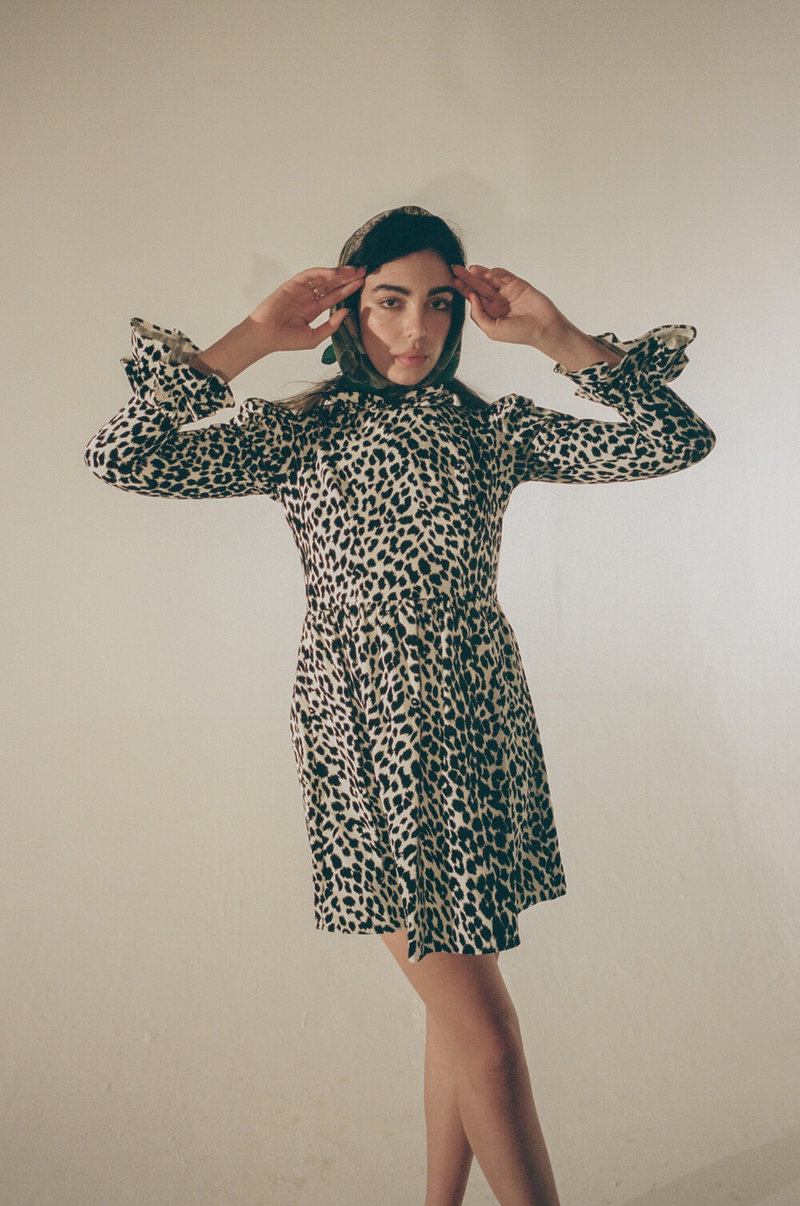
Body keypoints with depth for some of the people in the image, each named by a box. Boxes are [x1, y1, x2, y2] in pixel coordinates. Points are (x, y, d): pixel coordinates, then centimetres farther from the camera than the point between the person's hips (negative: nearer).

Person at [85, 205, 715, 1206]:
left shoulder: (495, 429, 7)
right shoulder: (299, 433, 1)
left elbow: (676, 441, -1)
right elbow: (122, 457, -11)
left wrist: (555, 335, -5)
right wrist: (253, 338, -10)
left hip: (481, 731, 4)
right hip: (369, 745, -4)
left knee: (458, 1000, 15)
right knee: (485, 1034, -3)